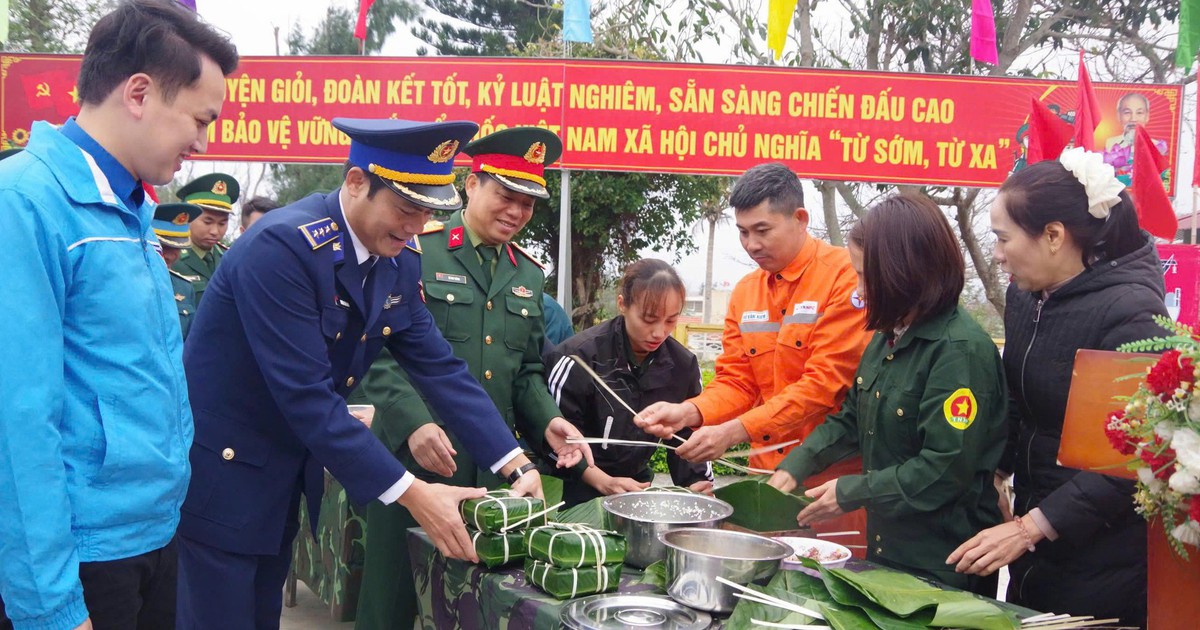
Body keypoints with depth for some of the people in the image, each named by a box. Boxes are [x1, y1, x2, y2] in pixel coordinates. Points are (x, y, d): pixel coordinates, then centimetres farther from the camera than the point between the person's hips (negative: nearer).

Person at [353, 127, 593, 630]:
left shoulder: (529, 275, 14)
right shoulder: (415, 253, -5)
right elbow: (381, 352, -11)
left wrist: (547, 422, -1)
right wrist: (414, 423, -23)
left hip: (493, 467, 5)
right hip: (416, 456, -5)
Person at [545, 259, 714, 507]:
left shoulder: (682, 364, -3)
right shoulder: (580, 356, -17)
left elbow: (689, 435, 7)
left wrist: (698, 485, -7)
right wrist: (603, 482, -20)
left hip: (637, 484, 5)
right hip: (579, 492, -5)